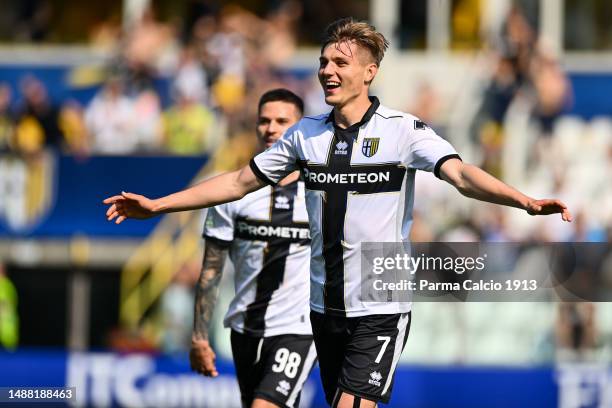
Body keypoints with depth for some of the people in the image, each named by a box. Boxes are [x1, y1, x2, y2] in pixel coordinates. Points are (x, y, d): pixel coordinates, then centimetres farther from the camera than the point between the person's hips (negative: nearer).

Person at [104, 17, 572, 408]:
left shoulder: (403, 130, -8)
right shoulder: (307, 133, 7)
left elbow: (461, 174, -22)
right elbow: (241, 181, 14)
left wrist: (525, 201, -40)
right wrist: (157, 205, 12)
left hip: (380, 308, -5)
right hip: (325, 305, 5)